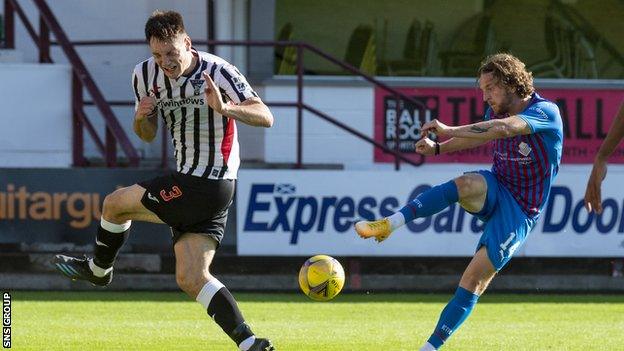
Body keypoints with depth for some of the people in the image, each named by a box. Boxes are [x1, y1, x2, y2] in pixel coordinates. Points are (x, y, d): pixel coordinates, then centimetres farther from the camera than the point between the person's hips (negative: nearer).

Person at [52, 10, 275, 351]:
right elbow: (147, 135, 15)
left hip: (204, 185, -8)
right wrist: (141, 117, -9)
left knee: (115, 203, 3)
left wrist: (225, 108, -40)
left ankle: (98, 269, 30)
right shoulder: (146, 75, 4)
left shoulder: (217, 72, -18)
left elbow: (265, 118, -22)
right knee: (190, 279, 2)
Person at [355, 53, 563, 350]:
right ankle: (388, 224, -42)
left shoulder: (546, 112, -20)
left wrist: (449, 131, -43)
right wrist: (439, 148, 10)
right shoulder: (496, 112, 4)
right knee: (465, 184, -32)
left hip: (519, 212, -5)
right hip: (496, 190, 5)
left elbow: (503, 128, -38)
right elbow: (480, 135, 27)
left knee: (475, 278, -15)